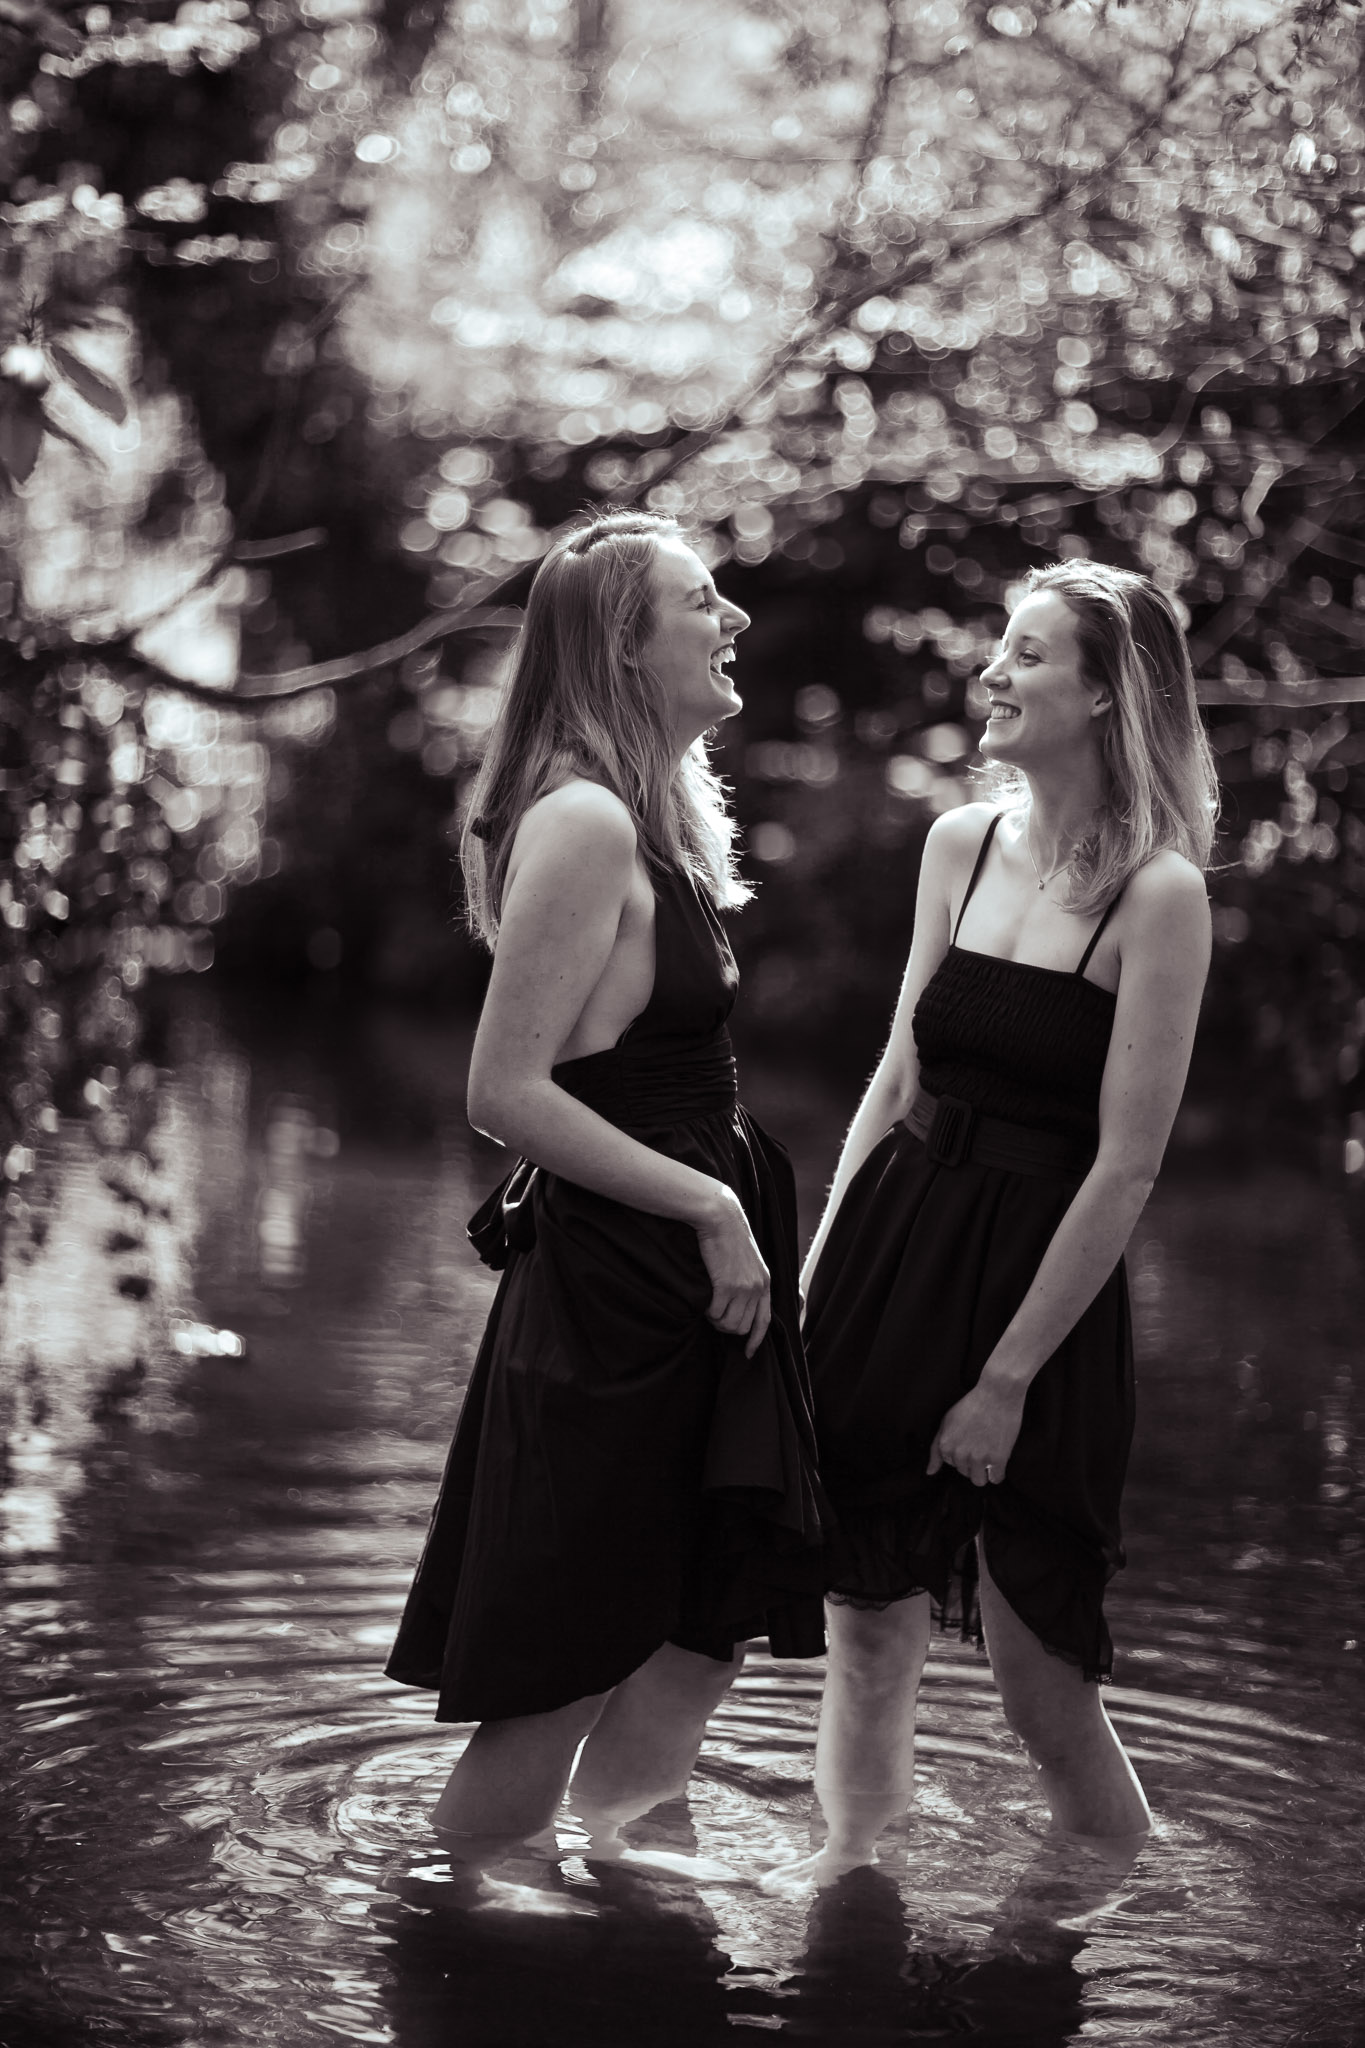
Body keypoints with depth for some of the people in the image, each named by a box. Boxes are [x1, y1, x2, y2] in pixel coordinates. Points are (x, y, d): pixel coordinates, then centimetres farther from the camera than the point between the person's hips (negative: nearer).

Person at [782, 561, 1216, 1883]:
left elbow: (1125, 1168, -13)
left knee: (1041, 1677, 0)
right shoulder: (961, 844, 7)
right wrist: (816, 1269, 8)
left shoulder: (1157, 894, -12)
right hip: (896, 1249, 5)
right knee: (866, 1628, 9)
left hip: (1044, 1281, -5)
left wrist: (1008, 1378, -13)